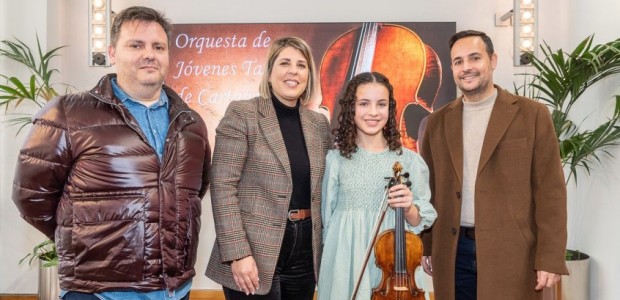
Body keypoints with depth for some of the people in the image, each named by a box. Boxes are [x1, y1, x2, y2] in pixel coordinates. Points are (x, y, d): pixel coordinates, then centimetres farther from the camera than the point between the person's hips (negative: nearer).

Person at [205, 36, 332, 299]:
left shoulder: (319, 123, 8)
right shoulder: (241, 113, -7)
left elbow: (319, 190, 12)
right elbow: (222, 186, -12)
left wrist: (322, 246, 8)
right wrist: (237, 253, -17)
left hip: (304, 254, 5)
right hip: (256, 254, -5)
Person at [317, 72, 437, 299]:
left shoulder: (409, 160, -4)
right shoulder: (335, 159, -4)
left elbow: (421, 222, 0)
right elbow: (327, 216, 6)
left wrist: (409, 208, -19)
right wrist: (334, 255, 7)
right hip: (344, 263, 0)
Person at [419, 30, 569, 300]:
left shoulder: (533, 114, -2)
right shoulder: (438, 121, 7)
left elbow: (550, 191, -5)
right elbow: (430, 188, 9)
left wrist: (550, 258, -9)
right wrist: (427, 246, 8)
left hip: (511, 252, -2)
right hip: (454, 252, 3)